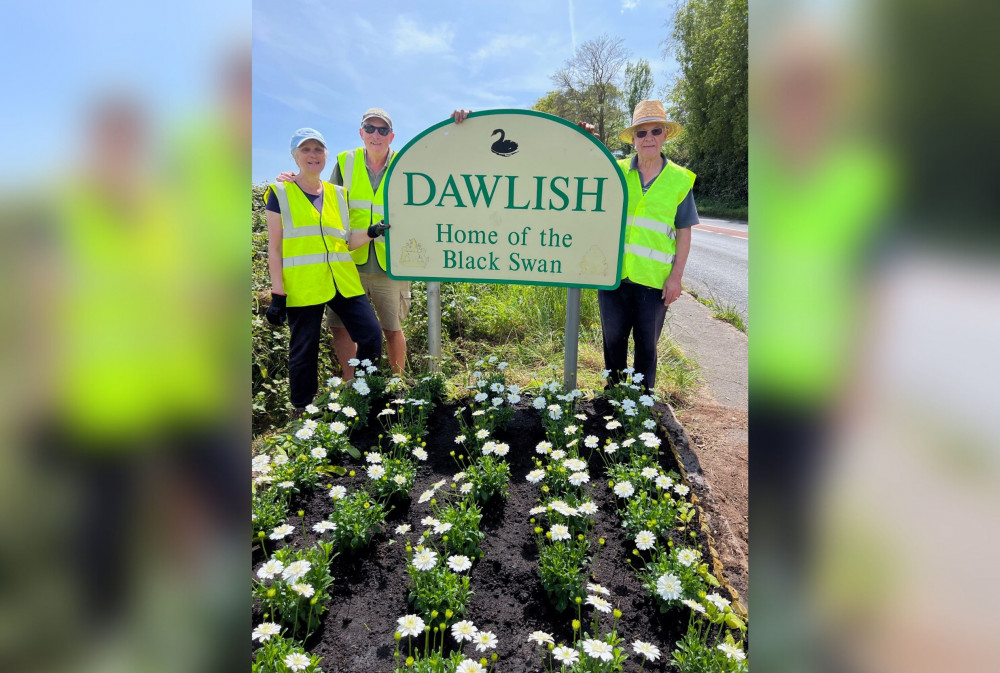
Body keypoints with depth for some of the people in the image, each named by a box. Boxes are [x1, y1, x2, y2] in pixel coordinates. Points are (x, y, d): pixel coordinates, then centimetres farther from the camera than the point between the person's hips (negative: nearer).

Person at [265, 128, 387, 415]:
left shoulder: (338, 194, 15)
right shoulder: (280, 193, 4)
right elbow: (275, 247, 0)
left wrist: (370, 233, -5)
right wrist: (277, 294, -6)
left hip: (343, 282, 4)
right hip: (302, 287, -3)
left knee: (371, 335, -4)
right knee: (303, 352, 3)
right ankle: (302, 413, 25)